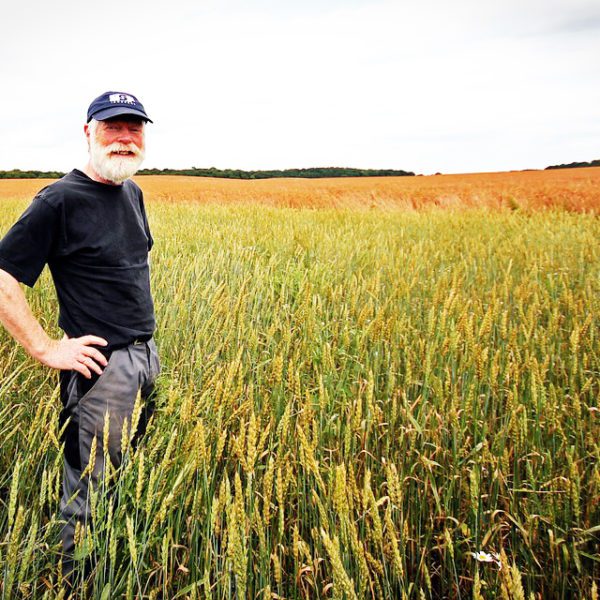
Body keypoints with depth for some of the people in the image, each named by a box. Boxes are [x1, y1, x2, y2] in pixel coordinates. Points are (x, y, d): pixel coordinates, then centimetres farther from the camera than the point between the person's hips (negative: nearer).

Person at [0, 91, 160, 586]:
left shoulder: (133, 192, 9)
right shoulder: (60, 200, -15)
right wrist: (46, 349, -18)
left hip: (147, 357, 8)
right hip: (101, 366, -8)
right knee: (91, 497, 2)